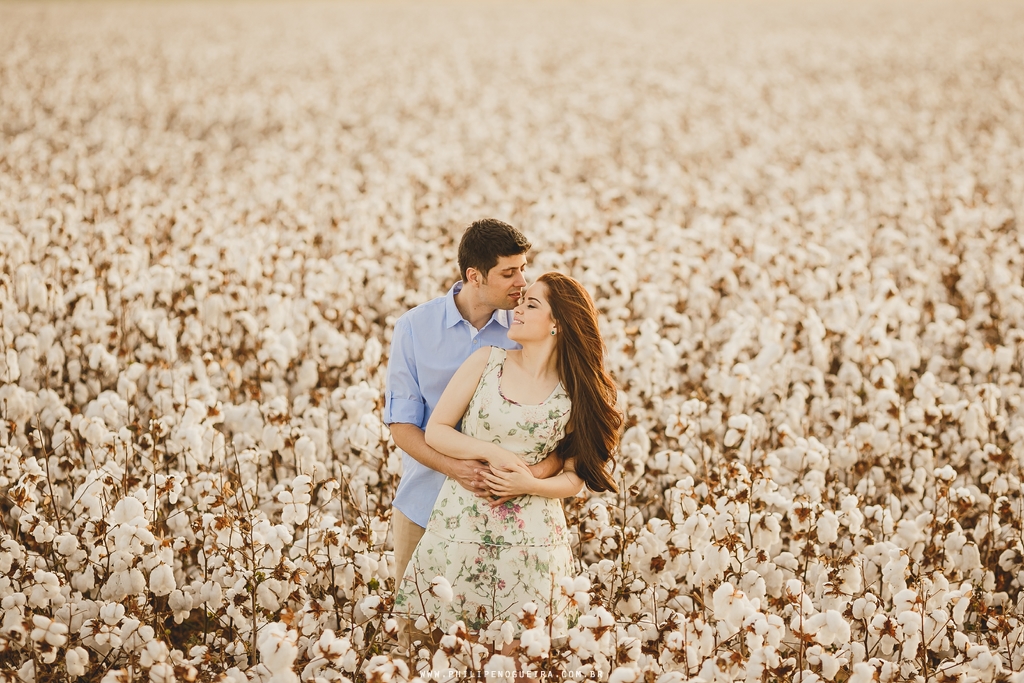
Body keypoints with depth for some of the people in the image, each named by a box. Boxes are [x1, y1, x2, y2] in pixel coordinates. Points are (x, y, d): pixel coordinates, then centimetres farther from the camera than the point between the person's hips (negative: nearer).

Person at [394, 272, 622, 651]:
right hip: (461, 521, 1)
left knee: (517, 649, 4)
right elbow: (435, 431, 0)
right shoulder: (487, 362, -1)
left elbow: (575, 478, 2)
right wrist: (492, 452, -14)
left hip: (530, 534, 0)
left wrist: (530, 484, -17)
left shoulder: (577, 392, -1)